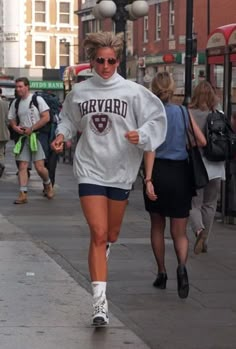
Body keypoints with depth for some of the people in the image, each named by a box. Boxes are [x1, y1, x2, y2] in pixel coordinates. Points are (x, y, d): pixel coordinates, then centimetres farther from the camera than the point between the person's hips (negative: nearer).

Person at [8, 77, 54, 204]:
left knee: (39, 167, -9)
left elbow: (46, 117, -9)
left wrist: (31, 129, -14)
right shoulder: (15, 103, 11)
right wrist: (15, 127, -5)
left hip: (37, 135, -5)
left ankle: (48, 184, 20)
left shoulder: (37, 99, -4)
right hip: (23, 137, 5)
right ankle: (23, 194, -4)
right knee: (22, 167, -3)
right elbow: (11, 119, 19)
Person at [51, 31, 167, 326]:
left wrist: (141, 135, -20)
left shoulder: (133, 91, -5)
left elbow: (156, 119, -3)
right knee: (98, 234, -12)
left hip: (121, 171, 1)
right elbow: (69, 120, 17)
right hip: (90, 170, -1)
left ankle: (100, 252, 55)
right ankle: (99, 302, -11)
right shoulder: (79, 92, 1)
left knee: (111, 235, 16)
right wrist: (62, 135, -1)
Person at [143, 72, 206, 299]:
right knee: (179, 232, 4)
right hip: (180, 172, 1)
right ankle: (182, 266, -24)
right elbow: (202, 141, 2)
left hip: (158, 172, -1)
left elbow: (150, 148, -15)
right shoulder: (183, 112, 3)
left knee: (157, 226, 19)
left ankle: (162, 273, 23)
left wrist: (148, 179, -19)